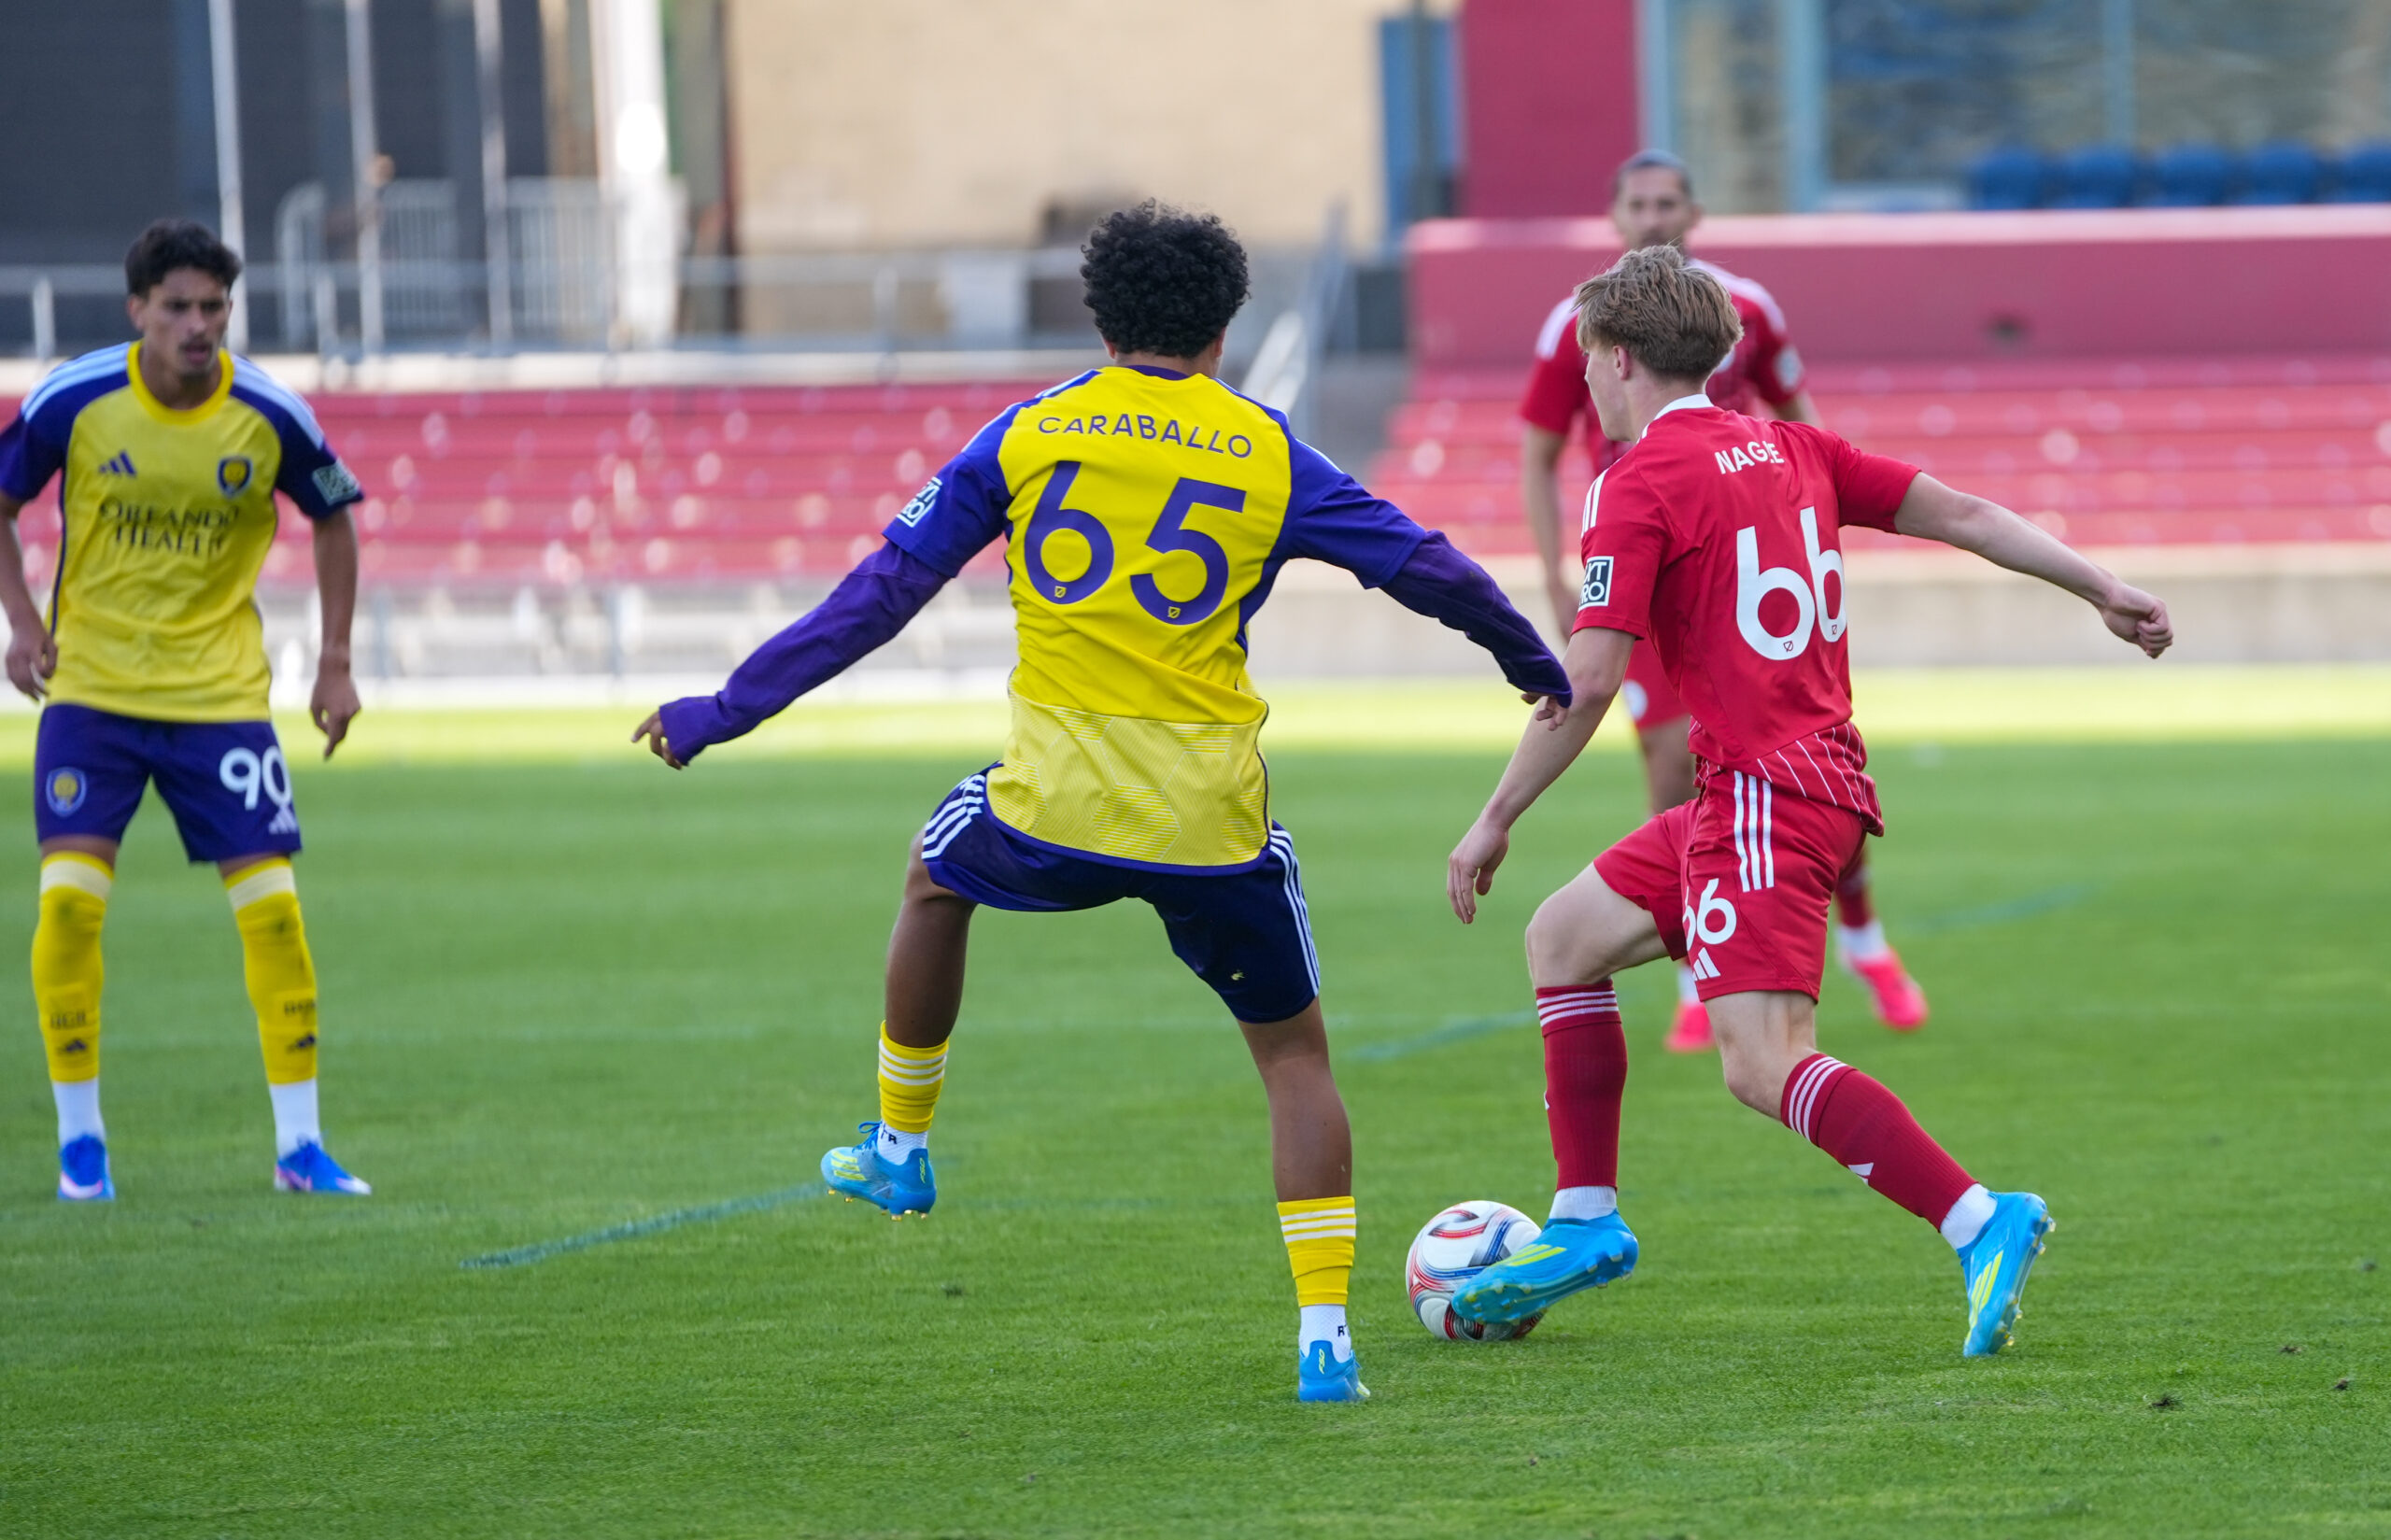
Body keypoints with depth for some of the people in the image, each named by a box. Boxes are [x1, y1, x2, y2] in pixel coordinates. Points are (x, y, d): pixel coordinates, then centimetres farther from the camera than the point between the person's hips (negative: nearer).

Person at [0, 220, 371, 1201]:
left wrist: (336, 665, 5)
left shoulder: (271, 418, -9)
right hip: (92, 687, -1)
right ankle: (79, 1138, 0)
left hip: (221, 693, 1)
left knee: (271, 903, -6)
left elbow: (333, 519, 9)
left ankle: (299, 1146, 4)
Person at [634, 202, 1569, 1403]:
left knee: (937, 878, 34)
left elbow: (882, 591, 3)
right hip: (1212, 810, 0)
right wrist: (1529, 660, 25)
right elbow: (1424, 566, 5)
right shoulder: (1269, 455, 3)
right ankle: (1323, 1334, 0)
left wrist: (728, 710, 10)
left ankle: (900, 1146, 42)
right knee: (1294, 1055, 12)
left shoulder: (1029, 434, 4)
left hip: (1056, 798, 1)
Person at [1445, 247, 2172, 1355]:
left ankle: (1980, 1223, -29)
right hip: (1828, 774, 10)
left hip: (1763, 795, -10)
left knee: (1764, 1064, -18)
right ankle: (1586, 1223, 23)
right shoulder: (1791, 451, 13)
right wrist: (2101, 590, 17)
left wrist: (1494, 823, -7)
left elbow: (1586, 682, -15)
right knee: (1563, 937, 20)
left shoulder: (1640, 484, -10)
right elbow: (1957, 513, 12)